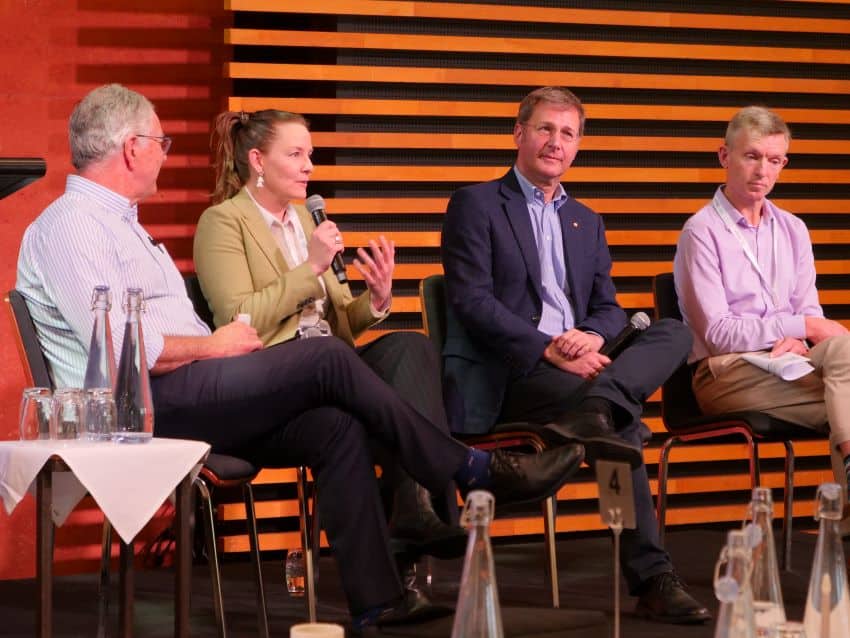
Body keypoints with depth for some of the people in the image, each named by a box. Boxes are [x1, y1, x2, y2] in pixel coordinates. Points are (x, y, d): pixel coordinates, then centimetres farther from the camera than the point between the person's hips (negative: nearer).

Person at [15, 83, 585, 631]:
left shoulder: (115, 221, 25)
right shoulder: (72, 226, -9)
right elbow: (117, 348, -21)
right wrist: (212, 345, -8)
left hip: (181, 399, 10)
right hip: (139, 405, -10)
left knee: (336, 427, -9)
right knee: (329, 360, -16)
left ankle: (374, 599, -14)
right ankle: (474, 472, -4)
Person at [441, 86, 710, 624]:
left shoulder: (586, 222, 26)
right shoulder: (477, 205, 5)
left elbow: (609, 308, 17)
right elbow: (472, 302, -9)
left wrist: (593, 337, -11)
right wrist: (549, 351, -21)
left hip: (577, 361, 6)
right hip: (508, 373, -6)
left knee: (674, 333, -23)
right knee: (622, 423, -34)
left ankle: (593, 409, -50)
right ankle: (650, 579, -39)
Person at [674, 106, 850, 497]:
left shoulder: (792, 230, 17)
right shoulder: (702, 231, -4)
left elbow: (810, 311, 14)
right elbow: (718, 333, -9)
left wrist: (797, 341, -12)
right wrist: (802, 325, -11)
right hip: (725, 371, -5)